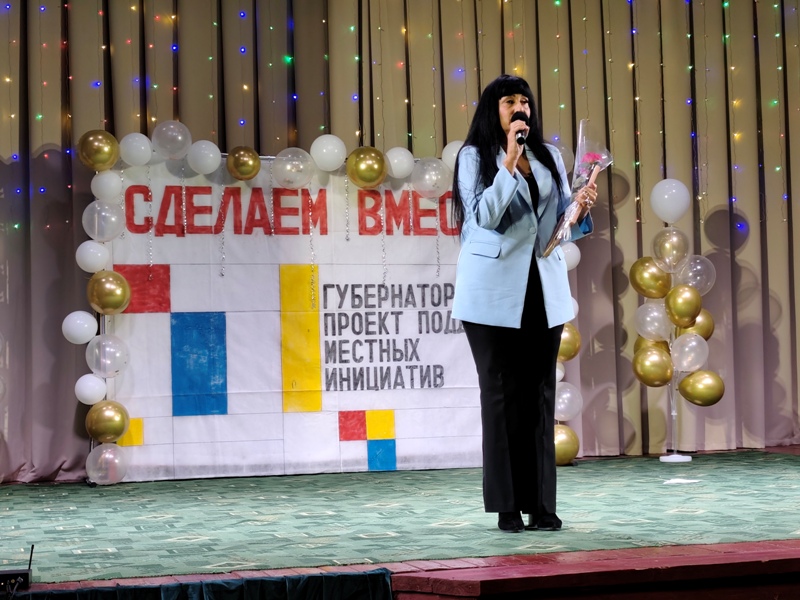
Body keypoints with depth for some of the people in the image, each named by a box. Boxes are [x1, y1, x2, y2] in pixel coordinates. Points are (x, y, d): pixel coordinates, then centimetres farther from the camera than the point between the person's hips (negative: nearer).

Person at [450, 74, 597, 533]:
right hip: (494, 292, -4)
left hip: (544, 289, 4)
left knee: (540, 394, 3)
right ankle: (508, 505, 3)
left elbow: (563, 224, 9)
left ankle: (542, 504, 6)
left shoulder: (549, 156, 12)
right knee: (502, 394, -1)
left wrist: (582, 208, -11)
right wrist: (510, 163, -19)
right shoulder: (475, 156, 0)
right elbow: (484, 216, -13)